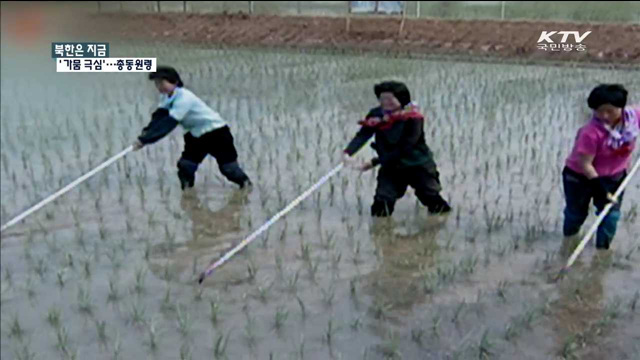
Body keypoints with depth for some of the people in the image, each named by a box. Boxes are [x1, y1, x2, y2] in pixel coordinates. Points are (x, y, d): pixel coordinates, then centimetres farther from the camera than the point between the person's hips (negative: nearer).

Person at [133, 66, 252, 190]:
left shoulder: (184, 98, -31)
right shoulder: (168, 96, -2)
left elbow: (168, 123, -35)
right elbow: (159, 115, -9)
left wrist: (145, 139, -38)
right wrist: (146, 132, -27)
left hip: (216, 132, -8)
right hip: (196, 134, 8)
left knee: (228, 166, 1)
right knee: (185, 165, -2)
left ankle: (244, 181, 23)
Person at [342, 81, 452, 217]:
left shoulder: (413, 118, -20)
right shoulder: (376, 115, -7)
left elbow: (403, 149, -25)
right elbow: (363, 135, -19)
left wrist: (374, 162, -28)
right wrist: (347, 153, -39)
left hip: (418, 166, -3)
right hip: (391, 167, 3)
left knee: (432, 200, 4)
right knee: (382, 201, -10)